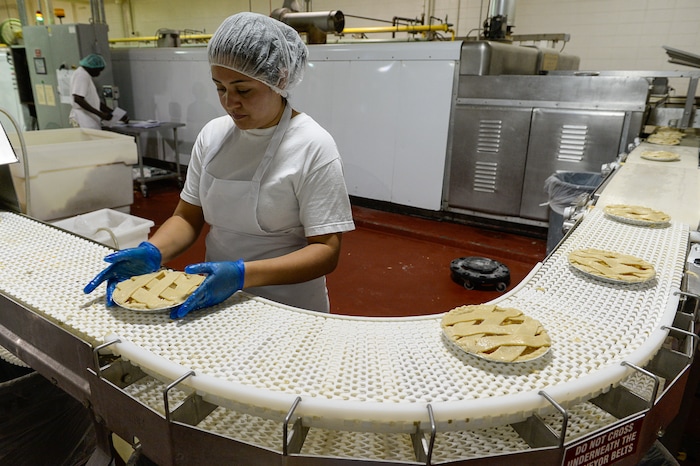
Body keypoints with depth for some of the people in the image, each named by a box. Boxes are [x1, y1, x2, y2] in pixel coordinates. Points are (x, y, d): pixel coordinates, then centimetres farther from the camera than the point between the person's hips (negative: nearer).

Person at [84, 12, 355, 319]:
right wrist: (152, 252, -14)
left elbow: (326, 251, -19)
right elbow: (188, 217, 5)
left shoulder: (313, 146, -16)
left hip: (288, 314, -3)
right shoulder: (212, 134, 0)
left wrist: (242, 274, -29)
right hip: (218, 302, 3)